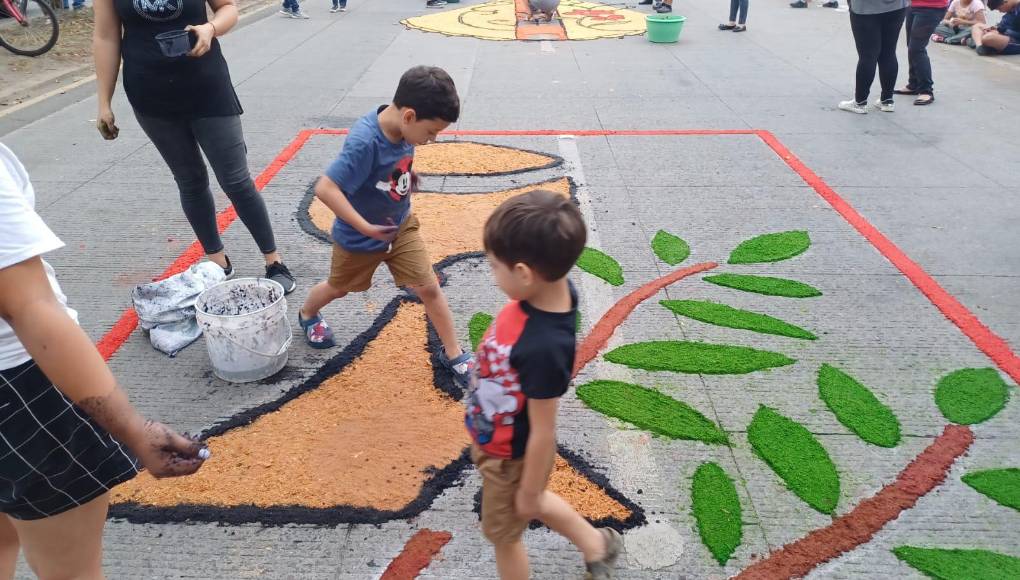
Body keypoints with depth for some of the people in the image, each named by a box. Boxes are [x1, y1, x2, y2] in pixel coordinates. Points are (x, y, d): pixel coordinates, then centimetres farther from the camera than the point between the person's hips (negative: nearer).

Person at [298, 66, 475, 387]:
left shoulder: (401, 126, -15)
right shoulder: (365, 142, -38)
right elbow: (325, 188, -39)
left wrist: (408, 174, -5)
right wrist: (365, 227, -36)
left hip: (401, 226, 5)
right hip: (359, 238, -5)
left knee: (429, 288, 3)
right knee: (338, 288, 23)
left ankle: (454, 355, 18)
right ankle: (307, 315, 55)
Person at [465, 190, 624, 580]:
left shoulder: (544, 347, -41)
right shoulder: (549, 291, -18)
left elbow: (543, 433, -28)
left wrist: (529, 490, -13)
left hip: (512, 458, -7)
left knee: (503, 533, 22)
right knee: (535, 505, 34)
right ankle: (595, 543, 56)